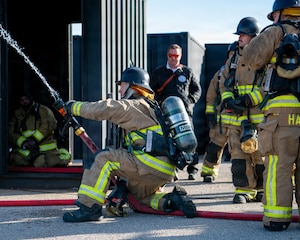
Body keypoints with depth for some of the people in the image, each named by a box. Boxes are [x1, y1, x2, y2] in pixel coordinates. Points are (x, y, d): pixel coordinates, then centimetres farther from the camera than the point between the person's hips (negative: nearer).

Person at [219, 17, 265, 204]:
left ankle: (262, 189, 18)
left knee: (260, 154, 3)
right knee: (238, 155, 0)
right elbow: (224, 84, 17)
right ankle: (244, 190, 6)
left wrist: (248, 99, -18)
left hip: (258, 116, -4)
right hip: (236, 117, 4)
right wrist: (228, 100, -3)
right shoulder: (233, 59, 15)